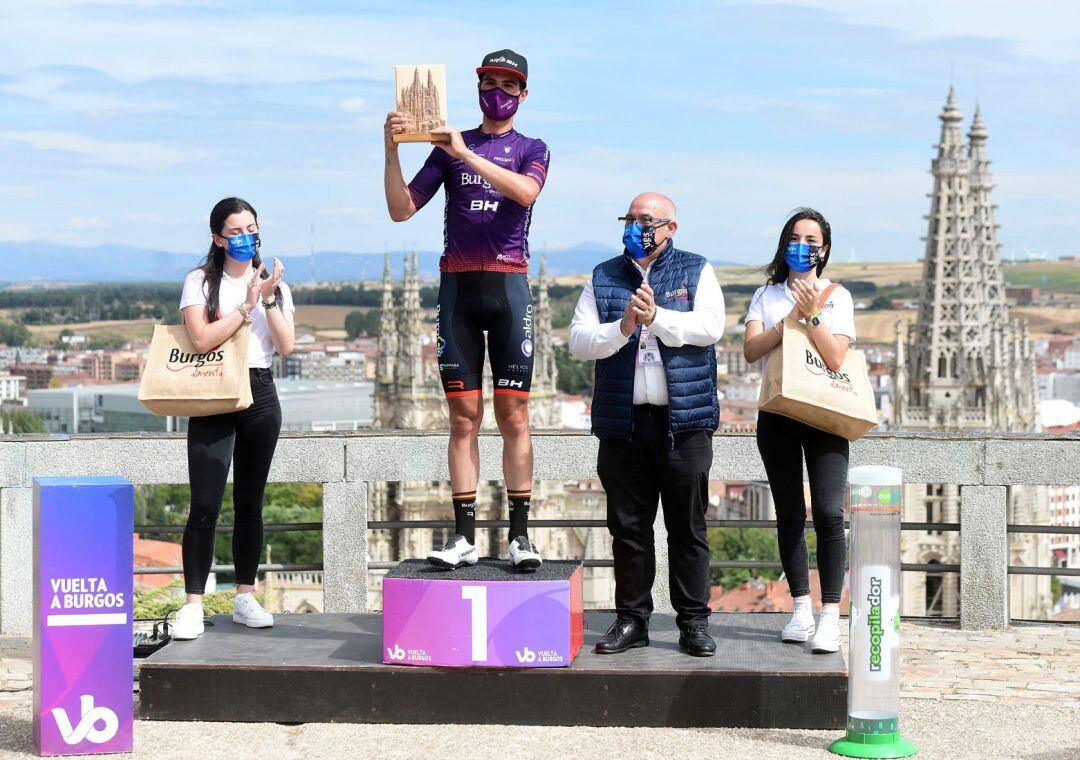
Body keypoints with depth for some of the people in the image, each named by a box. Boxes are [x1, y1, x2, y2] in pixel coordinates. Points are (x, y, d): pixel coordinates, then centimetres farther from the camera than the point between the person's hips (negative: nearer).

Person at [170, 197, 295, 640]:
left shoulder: (274, 285, 14)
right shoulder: (201, 283, 3)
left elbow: (286, 347, 1)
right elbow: (202, 339, -12)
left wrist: (269, 300, -9)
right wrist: (246, 306, -10)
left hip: (260, 396, 4)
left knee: (250, 503, 8)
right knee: (205, 505, -11)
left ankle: (245, 599, 15)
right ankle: (193, 605, -10)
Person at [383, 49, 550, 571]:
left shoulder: (532, 150, 12)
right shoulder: (448, 146, 15)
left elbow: (524, 191, -12)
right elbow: (401, 209, 8)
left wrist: (467, 154, -17)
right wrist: (391, 150, -5)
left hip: (509, 284, -1)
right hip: (456, 286, 1)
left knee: (513, 414, -4)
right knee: (463, 415, -1)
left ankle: (519, 535, -3)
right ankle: (464, 537, 0)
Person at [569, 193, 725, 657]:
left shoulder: (696, 271, 8)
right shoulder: (603, 278, 13)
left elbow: (710, 325, -9)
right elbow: (579, 340, 3)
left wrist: (657, 317, -18)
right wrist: (622, 327, -13)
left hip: (684, 419, -2)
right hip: (623, 421, 2)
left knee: (688, 527, 1)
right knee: (628, 526, 6)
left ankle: (693, 622, 8)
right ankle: (632, 619, 15)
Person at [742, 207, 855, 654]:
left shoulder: (837, 297, 6)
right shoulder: (767, 295, 11)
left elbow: (836, 357, -7)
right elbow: (751, 350, -4)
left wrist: (811, 314, -14)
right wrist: (792, 318, -12)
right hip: (777, 414, 3)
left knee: (828, 513, -13)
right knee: (789, 514, 6)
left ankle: (830, 617, -11)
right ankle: (801, 611, 15)